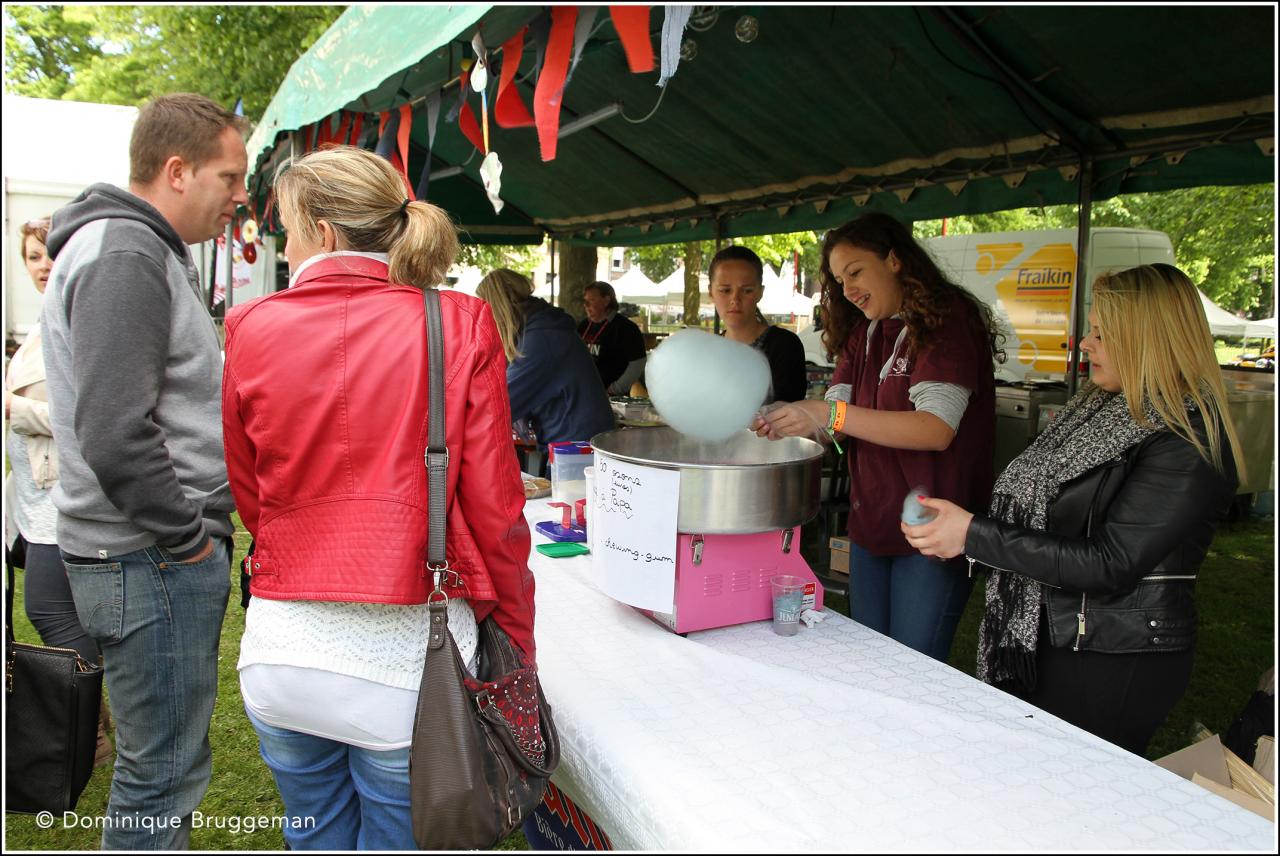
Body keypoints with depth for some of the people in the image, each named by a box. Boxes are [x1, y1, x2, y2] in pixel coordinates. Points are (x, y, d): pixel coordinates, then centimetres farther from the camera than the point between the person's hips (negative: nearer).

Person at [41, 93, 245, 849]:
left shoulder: (153, 253, 17)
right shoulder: (124, 254, -15)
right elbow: (116, 435, -25)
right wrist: (188, 539, -14)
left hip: (166, 557, 10)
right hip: (152, 563, -10)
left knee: (167, 761, 21)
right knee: (163, 774, 1)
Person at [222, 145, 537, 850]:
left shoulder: (251, 328, -3)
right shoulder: (461, 326, -8)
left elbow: (249, 497, 8)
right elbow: (495, 508, -9)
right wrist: (516, 635, 4)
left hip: (282, 651, 2)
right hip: (406, 657, -2)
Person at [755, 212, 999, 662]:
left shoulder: (946, 320, -12)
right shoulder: (862, 332, 11)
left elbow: (937, 429, -23)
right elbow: (836, 421, 5)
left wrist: (831, 414, -28)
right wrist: (782, 421, -16)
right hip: (870, 524, 7)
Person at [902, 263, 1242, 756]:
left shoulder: (1188, 445, -20)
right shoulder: (1107, 407, 7)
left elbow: (1108, 565, -25)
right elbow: (1042, 505, 14)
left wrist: (975, 535, -26)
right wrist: (957, 528, 1)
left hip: (1117, 664, -8)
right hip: (1051, 640, 8)